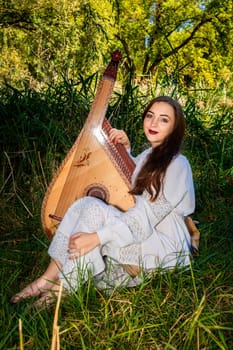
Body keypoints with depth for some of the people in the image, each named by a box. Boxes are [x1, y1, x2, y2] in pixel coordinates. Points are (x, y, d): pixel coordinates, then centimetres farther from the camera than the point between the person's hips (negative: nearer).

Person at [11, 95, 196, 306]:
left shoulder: (177, 165, -18)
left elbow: (146, 218, -26)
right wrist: (125, 148, 11)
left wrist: (96, 237, -32)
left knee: (94, 209, -27)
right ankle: (49, 278, -16)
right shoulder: (149, 155, 10)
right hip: (140, 235, 8)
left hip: (164, 247, -8)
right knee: (84, 203, -15)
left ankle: (62, 288, -18)